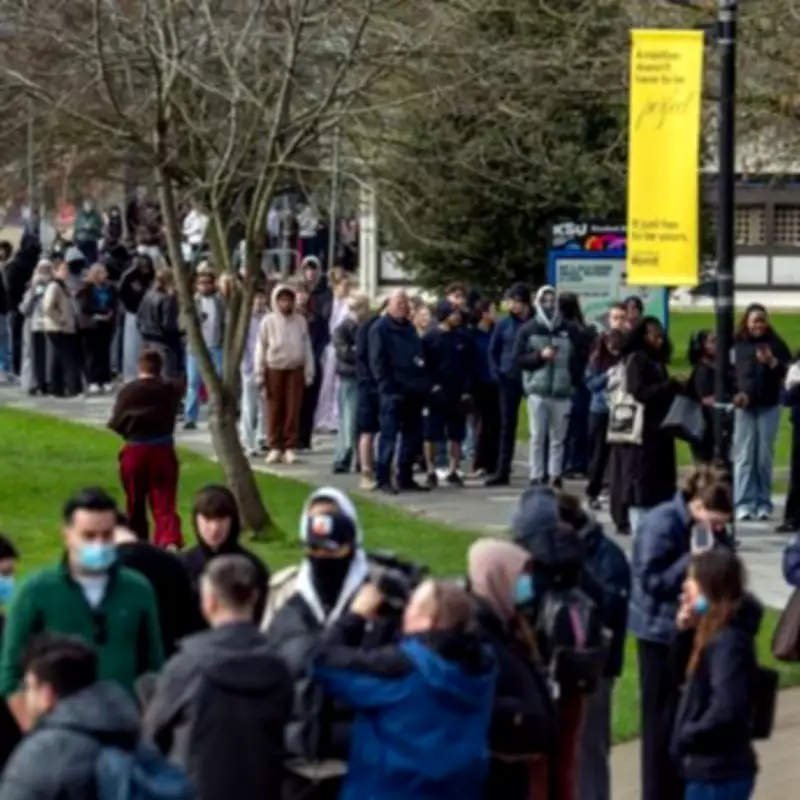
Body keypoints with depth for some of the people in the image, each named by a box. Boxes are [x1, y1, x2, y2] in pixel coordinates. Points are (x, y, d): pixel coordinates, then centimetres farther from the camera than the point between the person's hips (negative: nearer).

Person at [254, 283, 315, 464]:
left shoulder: (300, 321, 1)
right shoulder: (268, 321, -3)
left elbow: (307, 347, 6)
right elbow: (261, 348, 0)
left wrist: (309, 372, 4)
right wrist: (260, 373, -2)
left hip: (295, 369, 1)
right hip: (274, 369, -1)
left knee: (293, 409, 1)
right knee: (275, 409, 3)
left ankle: (290, 447, 6)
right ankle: (275, 447, 10)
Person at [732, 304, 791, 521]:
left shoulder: (776, 344, 5)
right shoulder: (736, 345, 3)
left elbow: (789, 373, 0)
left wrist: (773, 362, -17)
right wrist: (733, 394, -16)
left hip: (769, 407, 1)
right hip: (743, 408, -1)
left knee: (764, 457, 4)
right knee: (744, 456, -3)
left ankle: (764, 504, 8)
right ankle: (744, 504, -3)